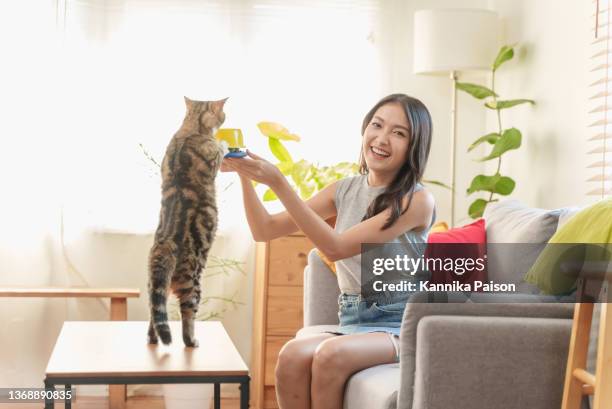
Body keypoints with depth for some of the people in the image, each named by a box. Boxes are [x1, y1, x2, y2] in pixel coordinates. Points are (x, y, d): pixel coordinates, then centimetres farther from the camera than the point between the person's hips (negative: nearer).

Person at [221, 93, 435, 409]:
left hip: (401, 326, -4)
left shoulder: (417, 200, -10)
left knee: (332, 354, -34)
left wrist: (278, 183, -24)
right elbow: (265, 230, 5)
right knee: (292, 356, -27)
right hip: (353, 323, 5)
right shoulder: (344, 190, 8)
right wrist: (245, 175, -12)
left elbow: (335, 247, -19)